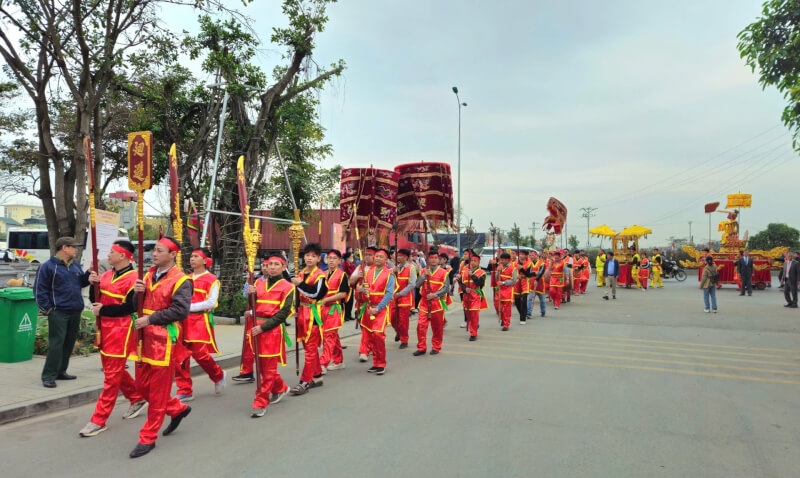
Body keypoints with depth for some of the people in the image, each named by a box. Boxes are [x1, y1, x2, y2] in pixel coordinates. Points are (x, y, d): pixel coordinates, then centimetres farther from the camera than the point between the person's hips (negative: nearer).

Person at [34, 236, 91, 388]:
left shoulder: (75, 266, 12)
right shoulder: (48, 266, -6)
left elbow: (81, 282, 17)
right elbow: (40, 290, -6)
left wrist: (90, 272, 1)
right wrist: (47, 309, -10)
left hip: (75, 312, 7)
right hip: (58, 312, -7)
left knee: (69, 342, 12)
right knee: (56, 343, -8)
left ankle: (61, 371, 24)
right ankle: (48, 376, -1)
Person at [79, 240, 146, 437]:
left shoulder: (132, 278, -15)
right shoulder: (107, 275, 10)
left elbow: (130, 307, -20)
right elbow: (97, 300, 14)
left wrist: (103, 310, -16)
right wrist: (95, 284, -3)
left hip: (121, 331, -9)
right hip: (104, 328, 9)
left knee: (112, 376, -1)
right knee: (113, 369, 19)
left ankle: (99, 420, 6)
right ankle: (137, 399, 35)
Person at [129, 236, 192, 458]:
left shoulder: (181, 280, -12)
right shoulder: (149, 275, 12)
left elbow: (181, 311, -21)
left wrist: (150, 319, -18)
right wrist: (138, 292, -4)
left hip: (164, 340, -8)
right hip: (145, 338, 8)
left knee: (157, 391, 1)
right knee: (142, 386, 15)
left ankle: (148, 437, 12)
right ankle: (178, 409, 34)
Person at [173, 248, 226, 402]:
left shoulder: (211, 279, -2)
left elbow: (211, 302, -11)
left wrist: (190, 307, -16)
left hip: (200, 320, -6)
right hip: (184, 320, 6)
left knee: (199, 353, -8)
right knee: (180, 355, 2)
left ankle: (219, 376, 20)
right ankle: (185, 391, 13)